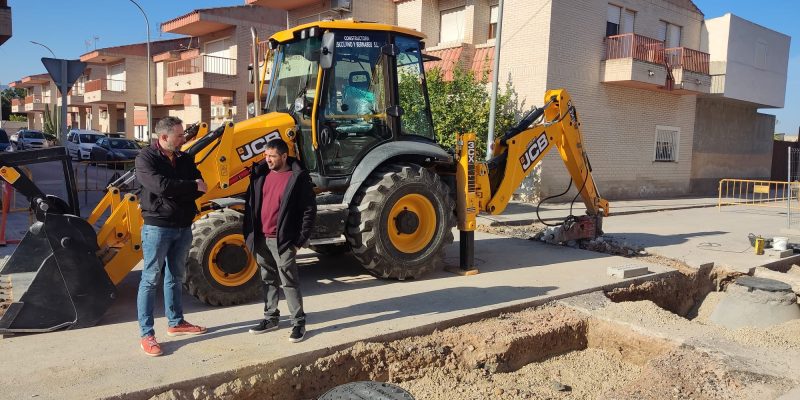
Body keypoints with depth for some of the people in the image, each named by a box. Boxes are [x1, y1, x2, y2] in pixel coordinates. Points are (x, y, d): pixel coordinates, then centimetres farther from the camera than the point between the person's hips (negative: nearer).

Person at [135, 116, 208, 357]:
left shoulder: (185, 158, 9)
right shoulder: (146, 158, -9)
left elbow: (199, 188, 0)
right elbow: (160, 185, -24)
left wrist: (174, 191, -16)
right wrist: (190, 186, -13)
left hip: (183, 226, 6)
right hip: (158, 226, -6)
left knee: (175, 277, 16)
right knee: (150, 280, -1)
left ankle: (176, 323, 29)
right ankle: (147, 334, 4)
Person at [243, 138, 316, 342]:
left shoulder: (298, 178, -10)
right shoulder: (261, 174, 8)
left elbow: (309, 210, -10)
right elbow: (251, 203, 15)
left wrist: (300, 240, -12)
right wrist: (249, 232, 10)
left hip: (282, 240, -6)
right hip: (261, 239, 6)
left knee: (289, 282, -1)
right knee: (267, 280, 16)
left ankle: (298, 322, 9)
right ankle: (270, 318, 29)